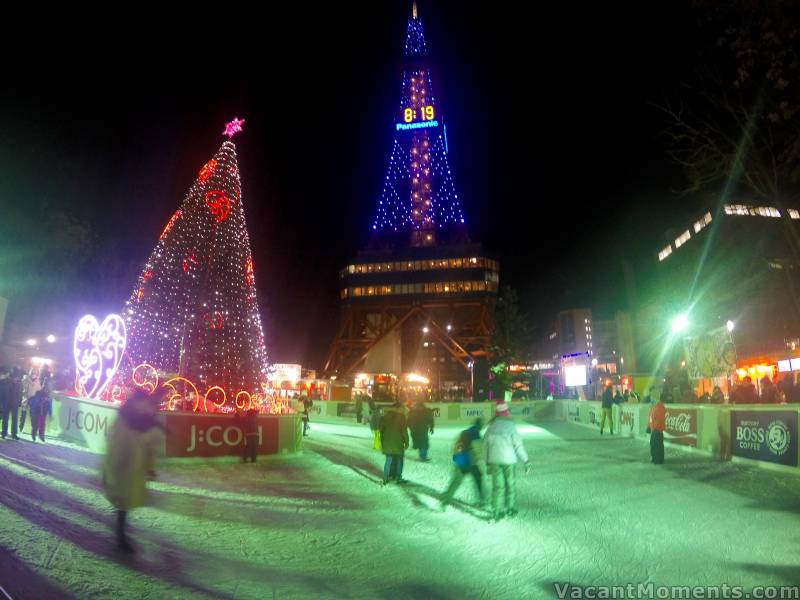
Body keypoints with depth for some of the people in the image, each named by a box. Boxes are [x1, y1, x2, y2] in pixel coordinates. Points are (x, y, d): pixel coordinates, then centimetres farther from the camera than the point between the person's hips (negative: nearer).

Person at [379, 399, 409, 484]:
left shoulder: (385, 415, 5)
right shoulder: (401, 416, -8)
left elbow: (381, 429, 8)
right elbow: (404, 430, -10)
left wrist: (382, 442, 16)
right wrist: (406, 442, -2)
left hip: (387, 442, 4)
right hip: (398, 442, -4)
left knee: (389, 460, 11)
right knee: (399, 460, 10)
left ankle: (386, 477, 7)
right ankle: (398, 477, 12)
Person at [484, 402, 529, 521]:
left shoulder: (491, 427, -2)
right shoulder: (510, 426, -13)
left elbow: (486, 445, 4)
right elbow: (518, 445, -11)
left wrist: (487, 463, 14)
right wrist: (526, 461, -2)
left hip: (494, 460, 3)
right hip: (508, 460, -3)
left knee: (497, 485, 8)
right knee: (510, 484, 15)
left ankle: (496, 511, 6)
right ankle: (510, 509, 23)